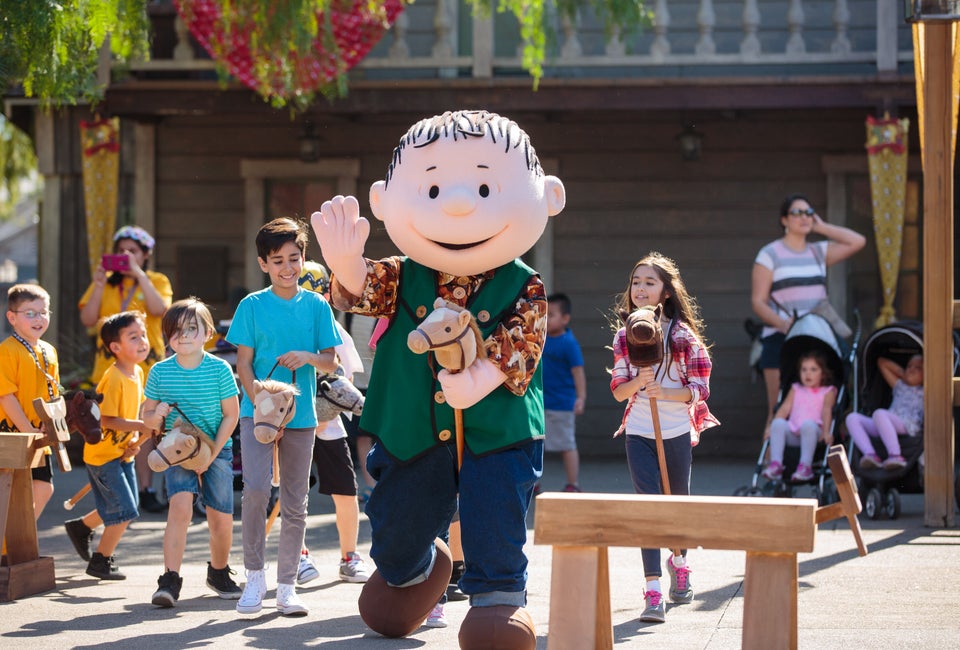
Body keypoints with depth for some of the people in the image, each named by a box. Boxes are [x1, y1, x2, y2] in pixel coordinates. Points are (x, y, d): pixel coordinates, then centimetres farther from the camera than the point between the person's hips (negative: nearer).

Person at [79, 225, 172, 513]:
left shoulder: (157, 281, 8)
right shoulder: (106, 283, 12)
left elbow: (159, 309, -13)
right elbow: (88, 319, 2)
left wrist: (139, 275, -15)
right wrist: (98, 285, -8)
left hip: (146, 366, -1)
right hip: (109, 366, 1)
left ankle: (145, 490, 2)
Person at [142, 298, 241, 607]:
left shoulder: (219, 369, -8)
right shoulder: (160, 372, -3)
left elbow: (231, 415, -4)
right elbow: (146, 414, 7)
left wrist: (210, 455, -11)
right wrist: (157, 413, -18)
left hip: (217, 450, 0)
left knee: (221, 520, 1)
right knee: (180, 507, -21)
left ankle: (219, 572, 29)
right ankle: (170, 580, -21)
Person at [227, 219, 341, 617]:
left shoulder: (316, 306, 5)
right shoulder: (252, 306, 0)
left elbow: (331, 363, 6)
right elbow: (244, 364, -1)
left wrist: (308, 356, -16)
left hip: (301, 416, 2)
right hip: (257, 411, -2)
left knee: (295, 505, 5)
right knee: (255, 489, -18)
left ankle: (287, 586, 13)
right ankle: (254, 576, -4)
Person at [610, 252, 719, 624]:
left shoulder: (683, 335, -5)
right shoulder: (625, 336, 3)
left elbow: (700, 388, -7)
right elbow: (618, 391, 2)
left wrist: (665, 393, -23)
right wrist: (638, 381, -19)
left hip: (677, 431, -1)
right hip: (638, 433, 1)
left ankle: (679, 561, 45)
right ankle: (653, 592, -16)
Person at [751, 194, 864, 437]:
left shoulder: (818, 252, 17)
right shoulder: (770, 255, 3)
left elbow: (857, 241, 10)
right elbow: (758, 301, -3)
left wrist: (821, 227, 9)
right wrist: (782, 323, -21)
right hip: (780, 337, -4)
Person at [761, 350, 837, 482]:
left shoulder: (828, 391, 17)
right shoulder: (795, 389, 28)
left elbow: (826, 411, -1)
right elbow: (785, 408, 15)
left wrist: (826, 432, -18)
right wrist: (772, 427, -2)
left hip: (812, 432, -3)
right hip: (793, 434, 3)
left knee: (808, 424, -38)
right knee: (778, 423, -29)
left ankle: (805, 465, -40)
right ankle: (776, 463, -35)